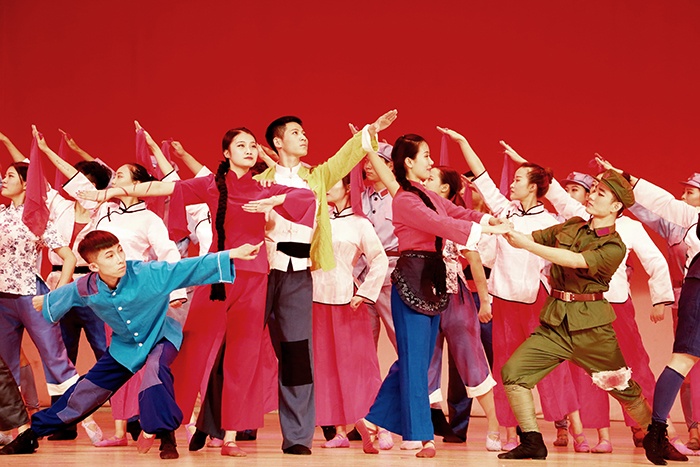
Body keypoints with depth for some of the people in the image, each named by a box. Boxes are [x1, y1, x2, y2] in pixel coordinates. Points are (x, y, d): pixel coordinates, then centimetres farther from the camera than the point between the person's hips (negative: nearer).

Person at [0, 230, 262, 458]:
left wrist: (231, 255, -43)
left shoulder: (149, 274, -32)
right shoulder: (86, 289, -20)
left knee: (156, 368, -37)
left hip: (159, 337, -3)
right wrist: (45, 301, 24)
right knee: (84, 393, 5)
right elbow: (66, 295, 4)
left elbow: (191, 268, -35)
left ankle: (166, 436, -24)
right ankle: (32, 435, 22)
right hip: (125, 345, 3)